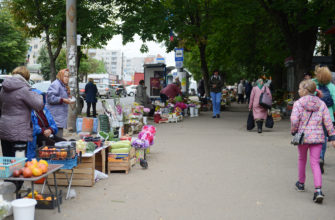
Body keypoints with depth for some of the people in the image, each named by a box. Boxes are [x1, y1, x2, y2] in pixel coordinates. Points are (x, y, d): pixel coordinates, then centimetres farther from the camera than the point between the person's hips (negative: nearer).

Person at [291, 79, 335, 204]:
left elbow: (294, 120, -17)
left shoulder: (298, 103, -7)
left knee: (302, 159, 20)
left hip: (303, 136, -2)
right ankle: (318, 190, -14)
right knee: (315, 163, 2)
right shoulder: (321, 104, 3)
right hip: (318, 137, 2)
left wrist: (293, 132, 0)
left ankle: (301, 184, 36)